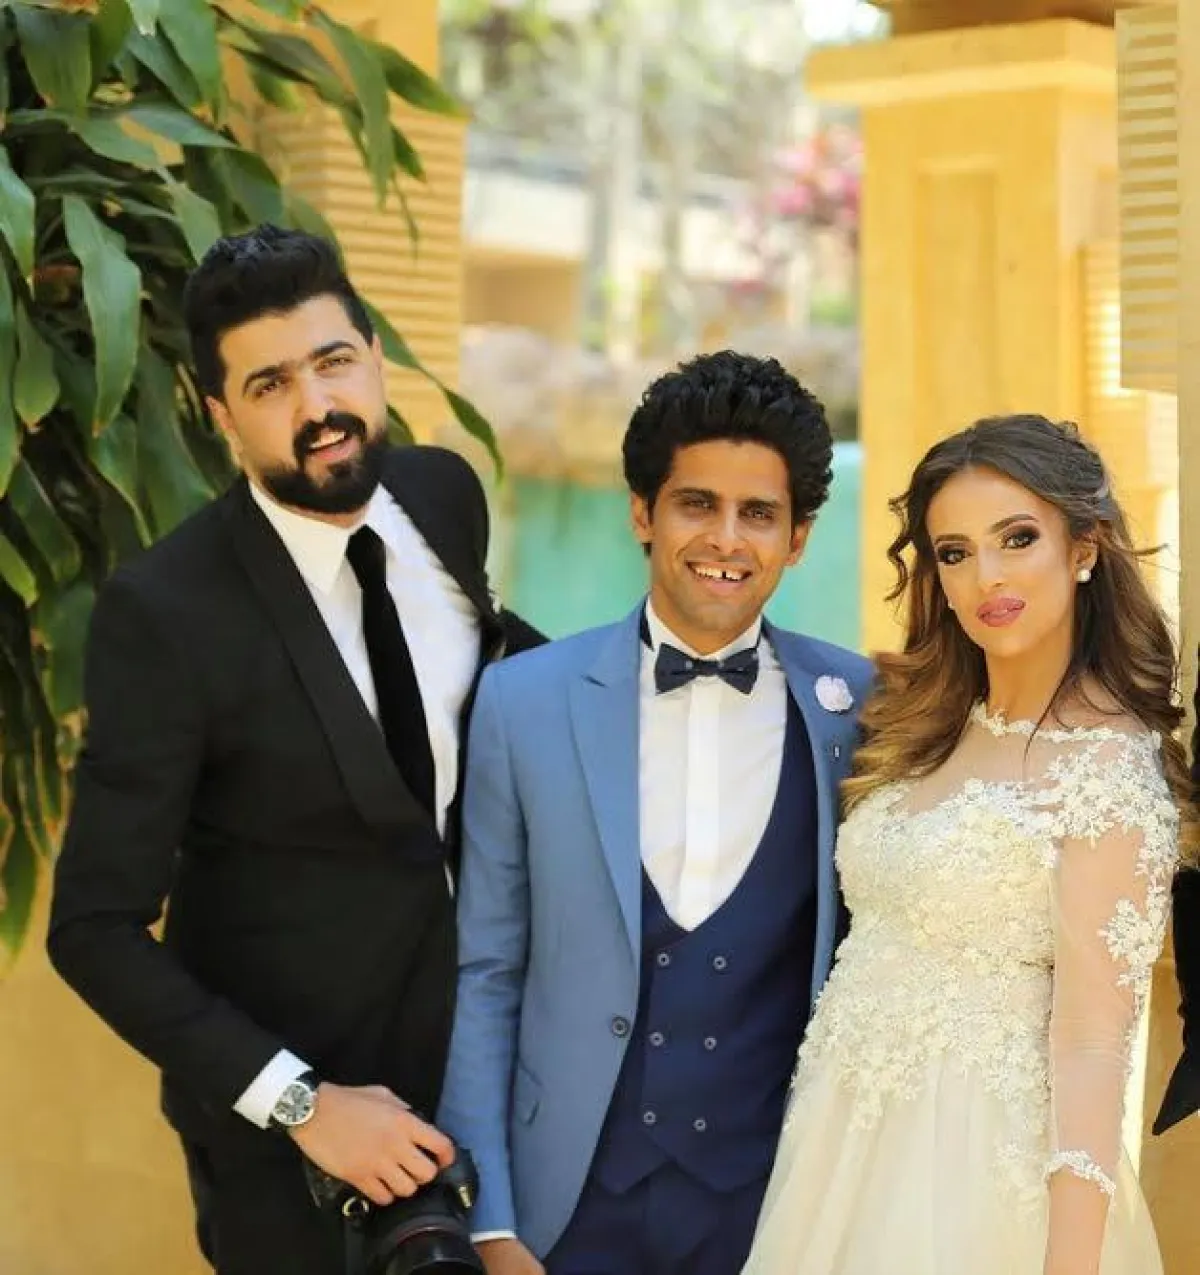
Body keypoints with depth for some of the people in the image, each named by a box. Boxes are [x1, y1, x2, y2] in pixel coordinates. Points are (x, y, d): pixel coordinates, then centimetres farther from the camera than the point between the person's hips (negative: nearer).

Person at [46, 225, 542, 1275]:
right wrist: (299, 1101, -25)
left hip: (478, 1052, 5)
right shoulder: (164, 613, -23)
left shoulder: (447, 494, -6)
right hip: (284, 1108, -5)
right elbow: (97, 928, -20)